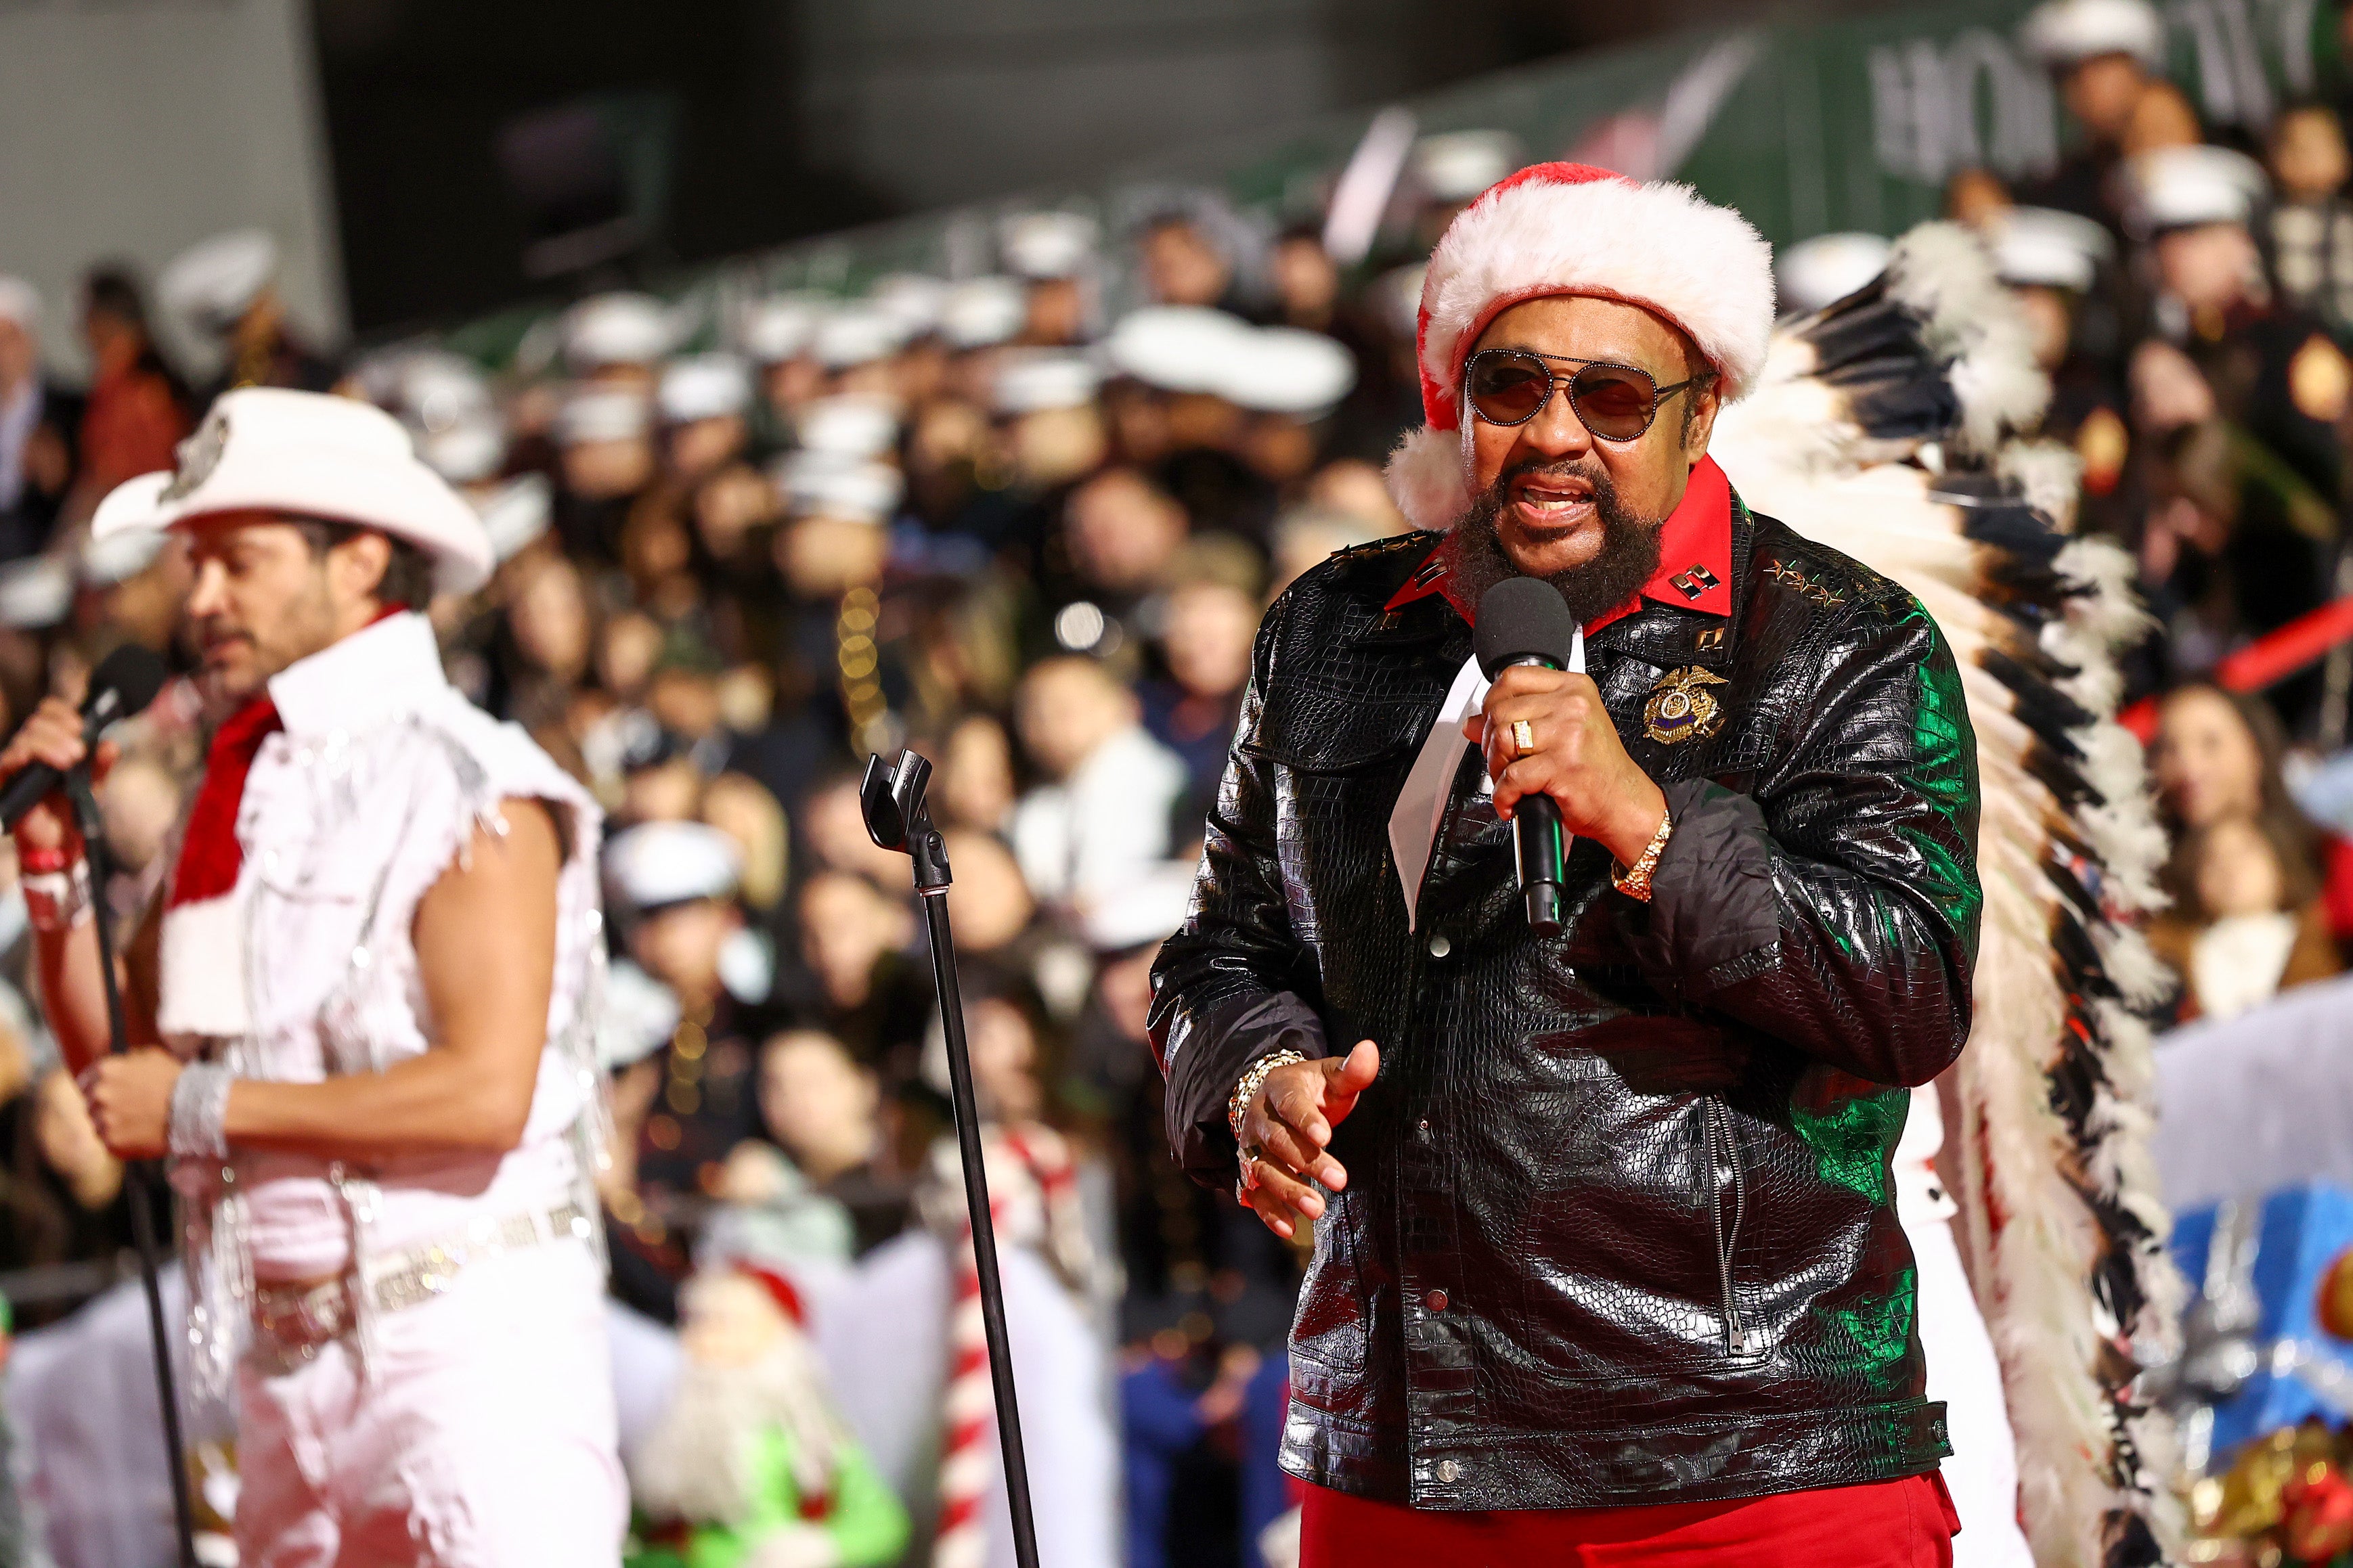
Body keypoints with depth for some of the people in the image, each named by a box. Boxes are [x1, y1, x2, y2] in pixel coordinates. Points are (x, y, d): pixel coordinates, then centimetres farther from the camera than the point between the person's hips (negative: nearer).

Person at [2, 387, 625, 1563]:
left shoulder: (471, 791, -8)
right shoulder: (241, 792, 15)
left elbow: (488, 1090, -19)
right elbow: (126, 1066, 16)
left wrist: (205, 1106, -14)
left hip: (469, 1338, -7)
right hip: (285, 1361, 7)